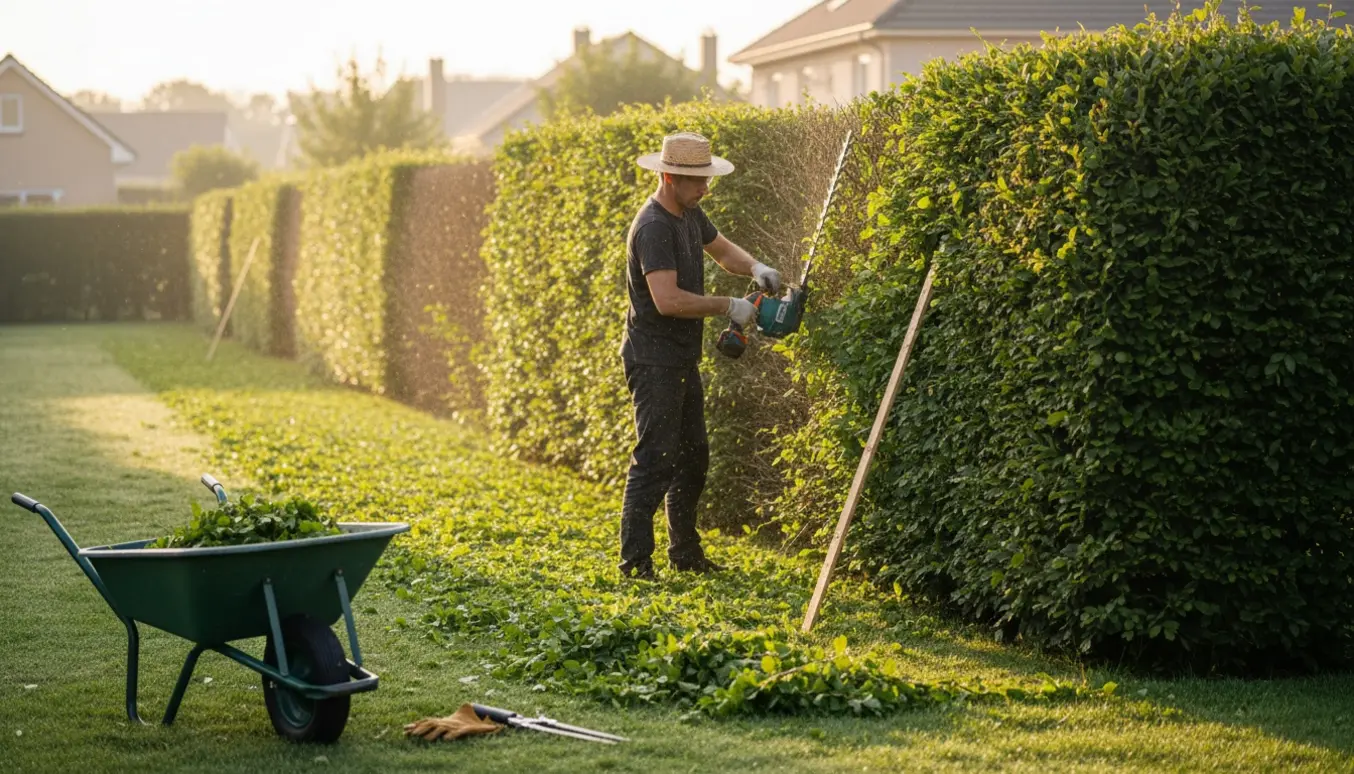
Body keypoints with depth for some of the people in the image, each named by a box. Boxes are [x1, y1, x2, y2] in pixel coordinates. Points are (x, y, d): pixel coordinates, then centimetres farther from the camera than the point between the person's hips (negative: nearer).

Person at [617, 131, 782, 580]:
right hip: (654, 361, -10)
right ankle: (635, 561, -8)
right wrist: (729, 307, -24)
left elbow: (721, 248, 25)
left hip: (682, 359, 10)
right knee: (655, 459, -11)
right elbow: (667, 299, -31)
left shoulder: (689, 213, 8)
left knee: (693, 456, 16)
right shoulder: (653, 227, -22)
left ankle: (685, 552, 27)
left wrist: (755, 268, 4)